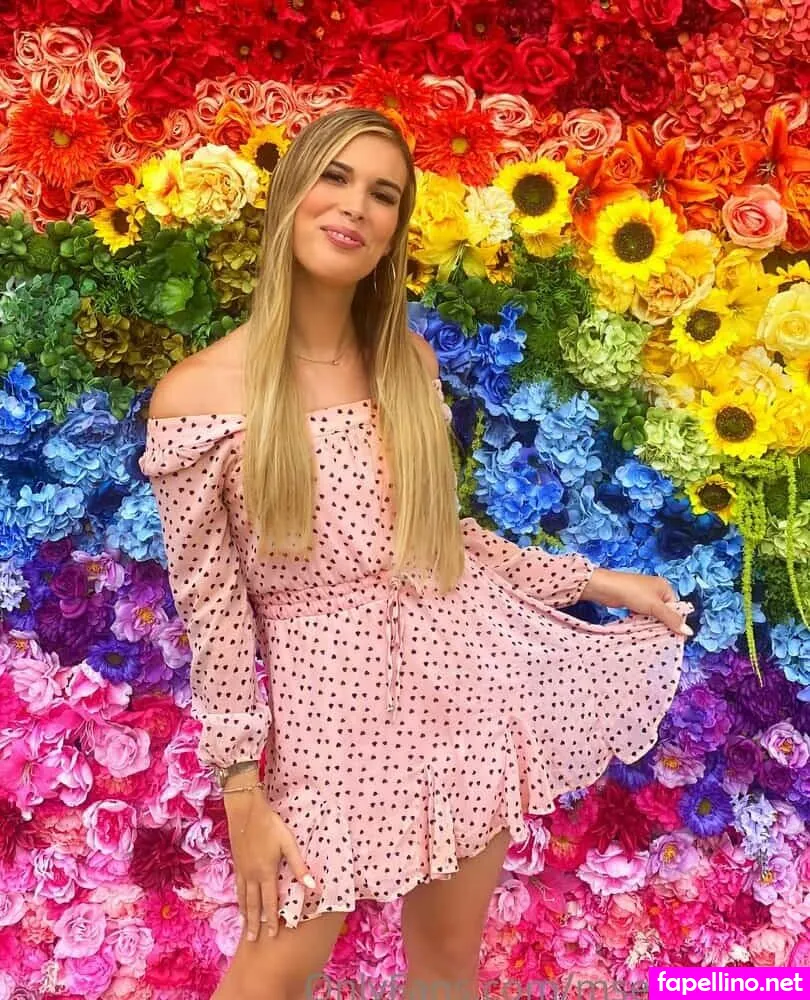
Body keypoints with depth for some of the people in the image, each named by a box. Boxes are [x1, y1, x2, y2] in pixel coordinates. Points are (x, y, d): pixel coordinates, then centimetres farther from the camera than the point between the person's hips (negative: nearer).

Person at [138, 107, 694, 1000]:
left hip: (469, 679, 4)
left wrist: (593, 580, 13)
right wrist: (242, 793, -6)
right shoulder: (196, 396, -10)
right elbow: (210, 608, -7)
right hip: (336, 707, -3)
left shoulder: (411, 362, 3)